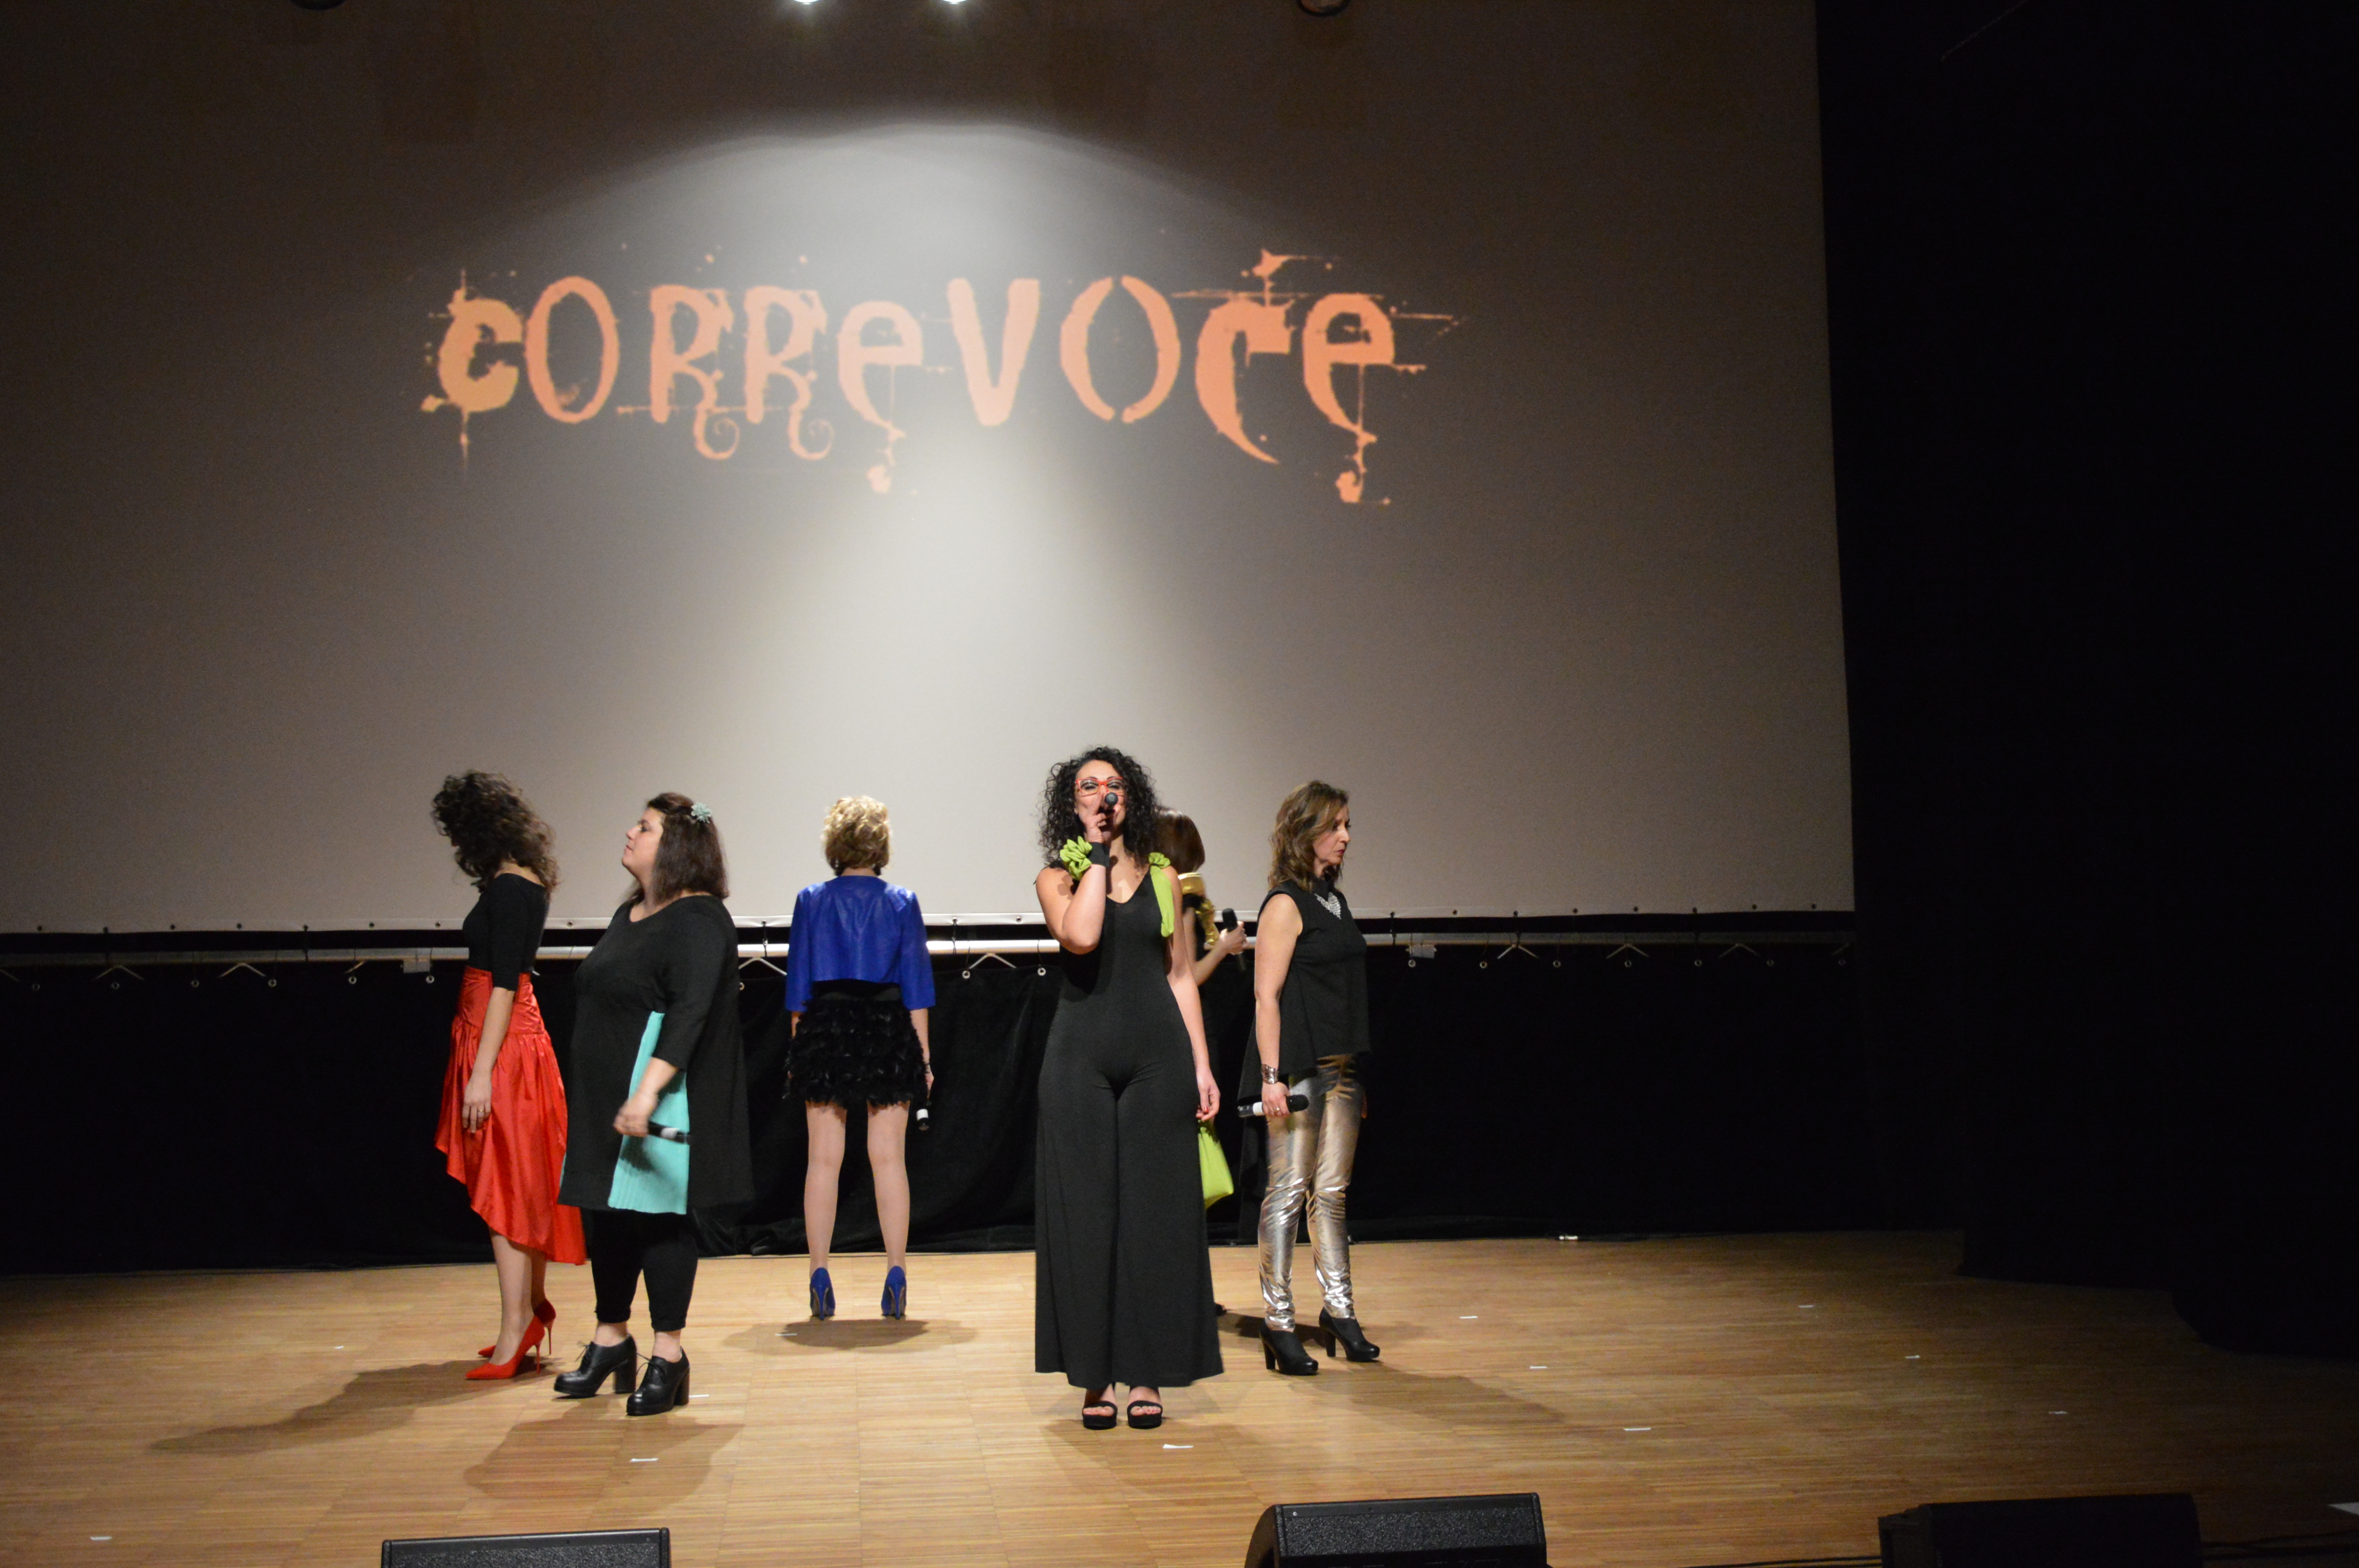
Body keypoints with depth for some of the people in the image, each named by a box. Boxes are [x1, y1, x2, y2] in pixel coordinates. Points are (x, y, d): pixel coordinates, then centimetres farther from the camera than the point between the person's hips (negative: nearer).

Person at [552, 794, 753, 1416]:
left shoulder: (698, 920, -12)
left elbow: (689, 1014, -23)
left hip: (661, 1099, -8)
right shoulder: (628, 915, 16)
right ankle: (611, 1342, 26)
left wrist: (647, 1091, -31)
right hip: (605, 1095, 8)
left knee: (658, 1217, -3)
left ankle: (668, 1358, 7)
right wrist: (604, 1095, 18)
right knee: (608, 1213, 13)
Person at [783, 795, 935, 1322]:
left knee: (823, 1158, 6)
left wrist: (798, 1050, 8)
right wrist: (923, 1053, 5)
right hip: (887, 1031, 0)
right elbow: (916, 987, 0)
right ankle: (896, 1275, 5)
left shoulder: (811, 901, 0)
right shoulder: (902, 903, 0)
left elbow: (798, 984, 1)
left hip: (826, 1030, 0)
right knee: (889, 1157, 5)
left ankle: (820, 1277, 7)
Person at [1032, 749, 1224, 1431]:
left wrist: (1201, 1063, 6)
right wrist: (1097, 852, -10)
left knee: (1155, 1209, 1)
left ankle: (1147, 1374, 10)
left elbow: (1179, 973, 11)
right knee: (1086, 1211, 1)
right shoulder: (1057, 877, 3)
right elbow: (1080, 937, -19)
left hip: (1156, 1054, 2)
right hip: (1081, 1056, -1)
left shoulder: (1161, 875, 10)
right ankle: (1095, 1376, 10)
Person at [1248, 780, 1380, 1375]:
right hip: (1298, 1069, -8)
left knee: (1332, 1193, 12)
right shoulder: (1286, 904, -8)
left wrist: (1359, 1074, 18)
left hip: (1340, 1069, 8)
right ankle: (1278, 1320, 2)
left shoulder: (1334, 901, 15)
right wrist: (1272, 1075, -19)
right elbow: (1267, 996, -13)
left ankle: (1338, 1308, 19)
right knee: (1288, 1192, -3)